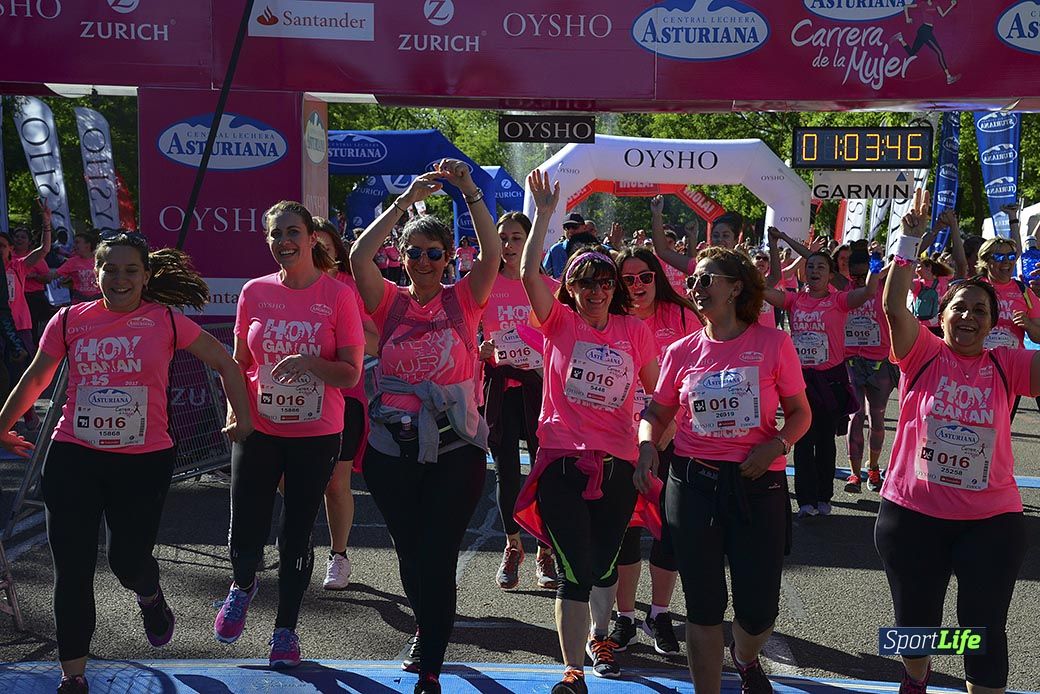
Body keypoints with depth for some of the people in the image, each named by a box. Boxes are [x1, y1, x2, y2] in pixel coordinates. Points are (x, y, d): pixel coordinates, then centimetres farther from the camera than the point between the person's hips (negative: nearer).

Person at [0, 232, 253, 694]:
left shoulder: (166, 321, -3)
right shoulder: (70, 320, 1)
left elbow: (225, 363, 5)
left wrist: (242, 418, 3)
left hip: (144, 460, -1)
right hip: (73, 457, 2)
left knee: (128, 560, 3)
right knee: (72, 571, 3)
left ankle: (150, 597, 42)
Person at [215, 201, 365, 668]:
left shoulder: (338, 295, -7)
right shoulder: (254, 292, 1)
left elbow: (351, 374, -9)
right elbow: (239, 362, 12)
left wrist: (309, 362, -26)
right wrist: (234, 410, 0)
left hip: (316, 436, -2)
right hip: (258, 432, 2)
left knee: (296, 537, 6)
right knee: (245, 538, 2)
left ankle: (286, 629, 26)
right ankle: (243, 587, 37)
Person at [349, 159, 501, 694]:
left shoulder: (463, 301, 1)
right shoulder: (390, 302, 2)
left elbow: (492, 255, -14)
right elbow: (359, 256, -14)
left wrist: (470, 192, -20)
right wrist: (407, 200, -17)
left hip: (456, 448, -2)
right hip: (392, 449, 2)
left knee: (438, 557, -3)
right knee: (409, 551, 15)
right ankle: (428, 629, 43)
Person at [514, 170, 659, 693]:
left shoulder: (634, 330, 5)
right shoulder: (559, 321, -1)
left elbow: (658, 389, 12)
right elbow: (529, 272, -16)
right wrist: (544, 213, -20)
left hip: (618, 463, 3)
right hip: (563, 460, -3)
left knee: (604, 564, 16)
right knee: (576, 570, -7)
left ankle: (599, 638, 43)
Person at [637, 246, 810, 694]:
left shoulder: (773, 343, -2)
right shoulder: (682, 351, 4)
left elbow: (800, 412, 4)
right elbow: (657, 413, 13)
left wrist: (777, 444, -15)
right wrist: (646, 446, -8)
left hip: (757, 484, -1)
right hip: (693, 484, 2)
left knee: (758, 610, 2)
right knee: (704, 608, 5)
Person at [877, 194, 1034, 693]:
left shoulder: (1007, 365, 0)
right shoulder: (923, 355, -4)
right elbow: (894, 305, -17)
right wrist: (911, 239, -22)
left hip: (991, 520, 0)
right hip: (912, 514, 0)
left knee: (985, 628, 7)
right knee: (915, 621, 18)